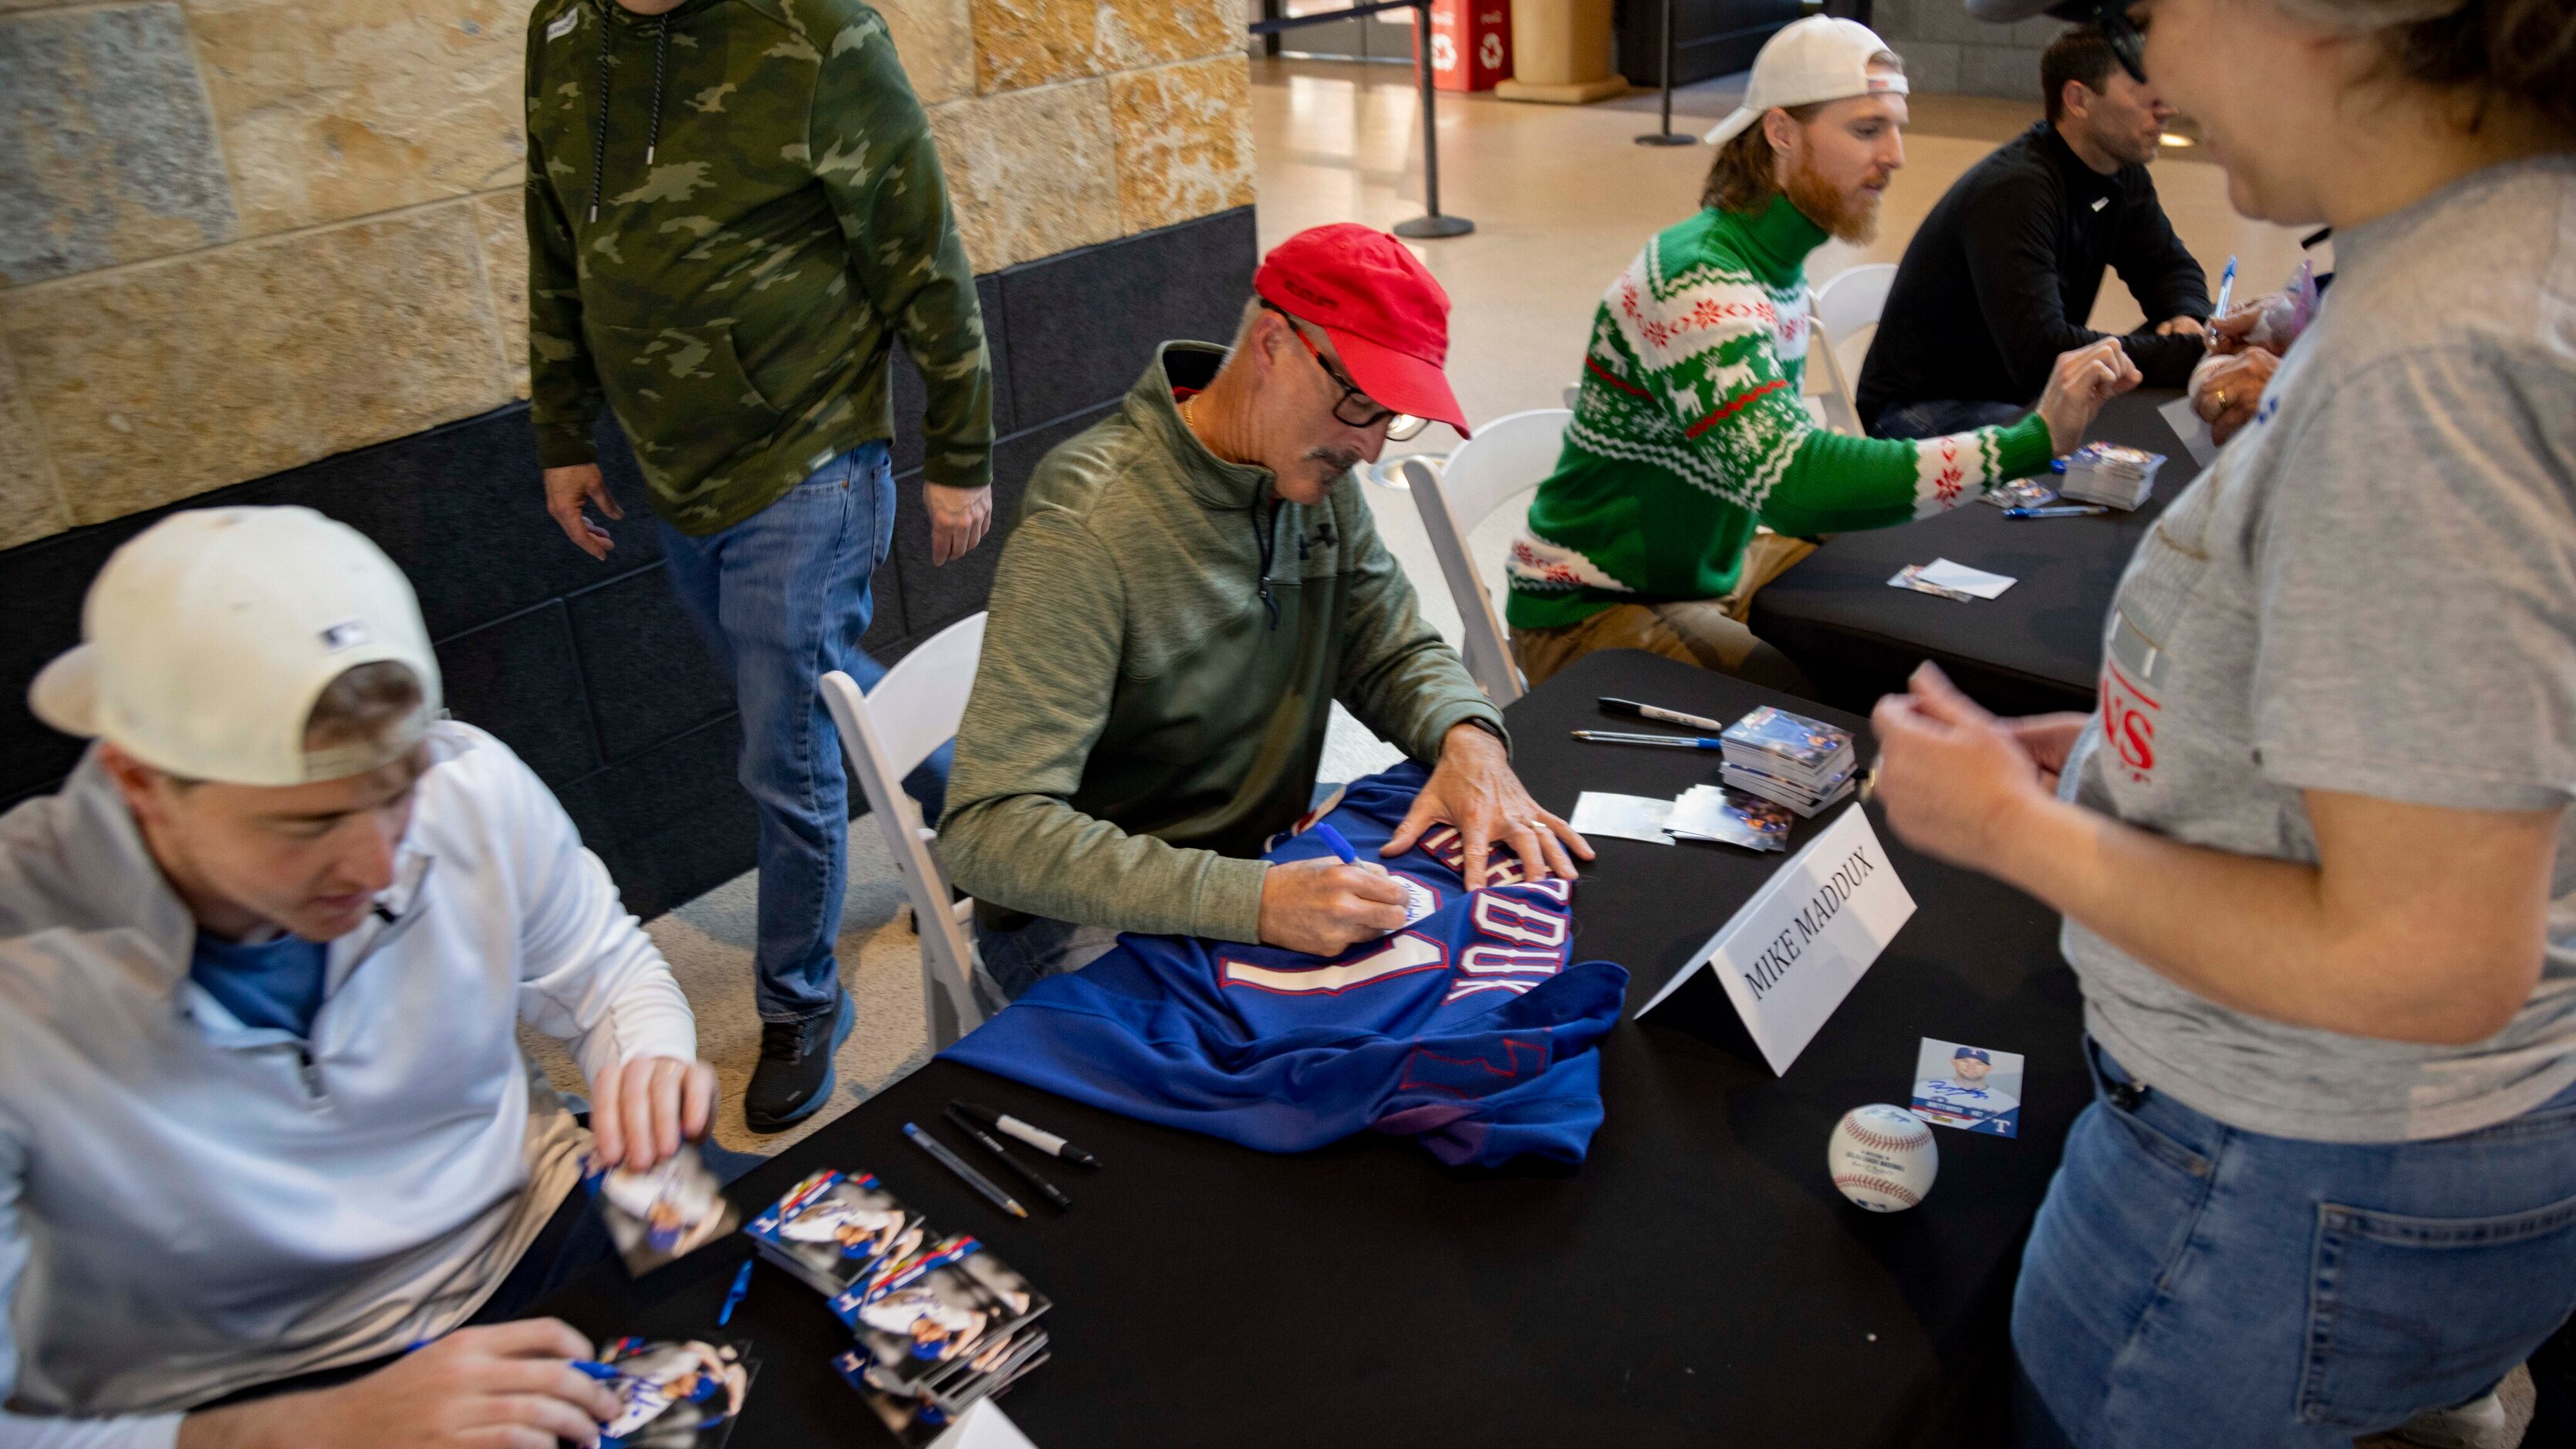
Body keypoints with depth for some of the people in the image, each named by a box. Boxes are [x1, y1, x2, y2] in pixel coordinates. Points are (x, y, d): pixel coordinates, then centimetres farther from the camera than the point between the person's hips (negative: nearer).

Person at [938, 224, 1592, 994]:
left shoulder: (1318, 476, -1)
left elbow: (1392, 651, 12)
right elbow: (989, 829, -30)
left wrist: (1468, 738, -13)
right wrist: (1253, 901, -41)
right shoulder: (1087, 527, -25)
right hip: (1090, 923, -7)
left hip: (1264, 865, 7)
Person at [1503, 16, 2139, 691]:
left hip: (1712, 570, 10)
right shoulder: (1698, 283, -27)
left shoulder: (1777, 261, 5)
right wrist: (2034, 440, -41)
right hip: (1594, 611, -10)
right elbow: (1791, 481, -39)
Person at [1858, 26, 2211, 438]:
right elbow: (2041, 354, -34)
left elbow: (2170, 266, 14)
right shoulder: (2013, 190, -26)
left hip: (2016, 396, 9)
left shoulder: (2124, 174, 2)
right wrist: (2194, 354, -32)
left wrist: (2187, 320, -10)